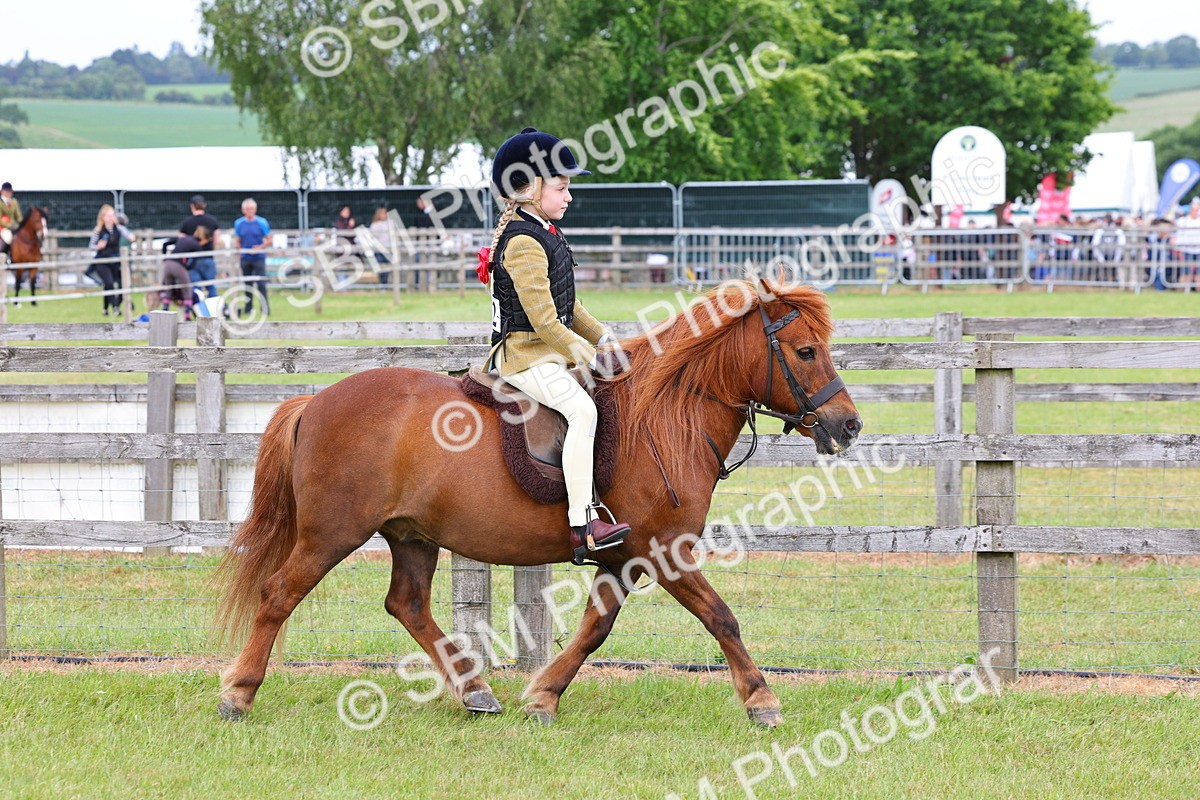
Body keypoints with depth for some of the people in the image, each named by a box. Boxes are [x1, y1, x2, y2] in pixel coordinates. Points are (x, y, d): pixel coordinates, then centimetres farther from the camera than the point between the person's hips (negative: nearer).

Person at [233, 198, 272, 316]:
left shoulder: (262, 222, -2)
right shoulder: (239, 223, 7)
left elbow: (269, 240, 1)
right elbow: (237, 240, 16)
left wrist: (260, 247, -15)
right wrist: (238, 247, -5)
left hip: (259, 257, -3)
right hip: (245, 257, 3)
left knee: (261, 284, -11)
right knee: (247, 284, 9)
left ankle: (265, 308, -10)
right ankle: (248, 307, 18)